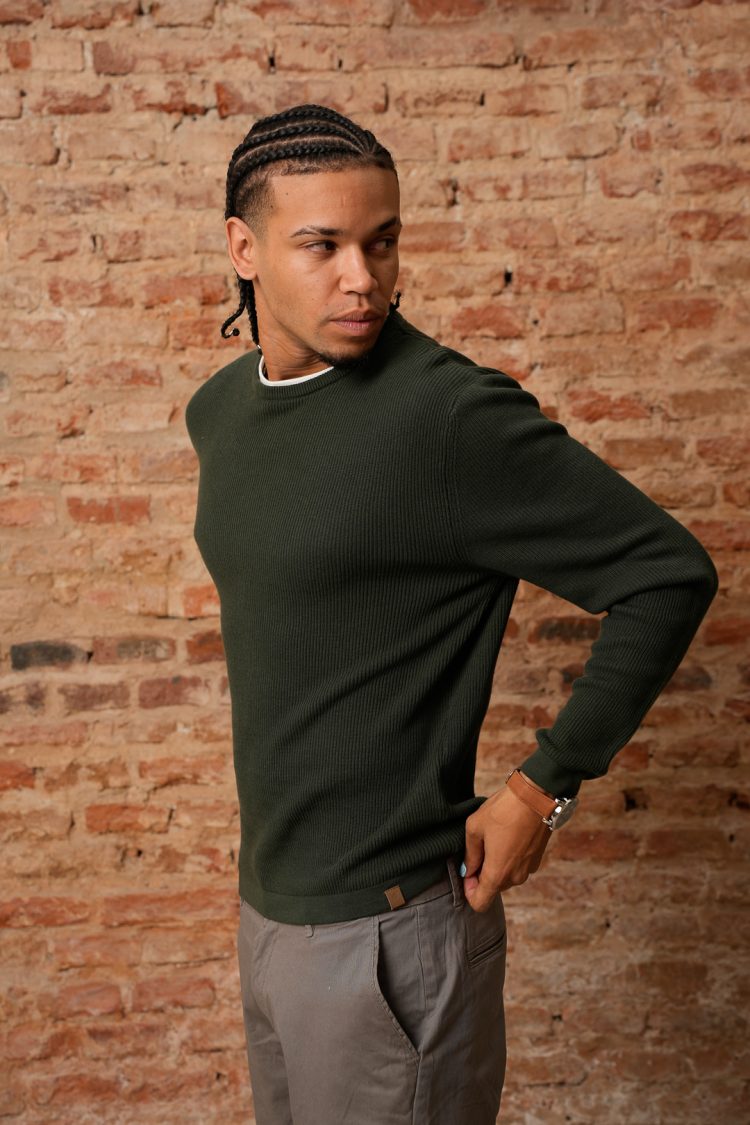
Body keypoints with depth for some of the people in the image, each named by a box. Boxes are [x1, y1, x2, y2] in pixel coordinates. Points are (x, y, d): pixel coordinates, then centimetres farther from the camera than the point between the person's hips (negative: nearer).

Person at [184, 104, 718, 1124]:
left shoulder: (454, 415, -22)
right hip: (266, 900, 7)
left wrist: (544, 788, -15)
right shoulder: (219, 409, 3)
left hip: (386, 925, -7)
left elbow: (670, 574, -18)